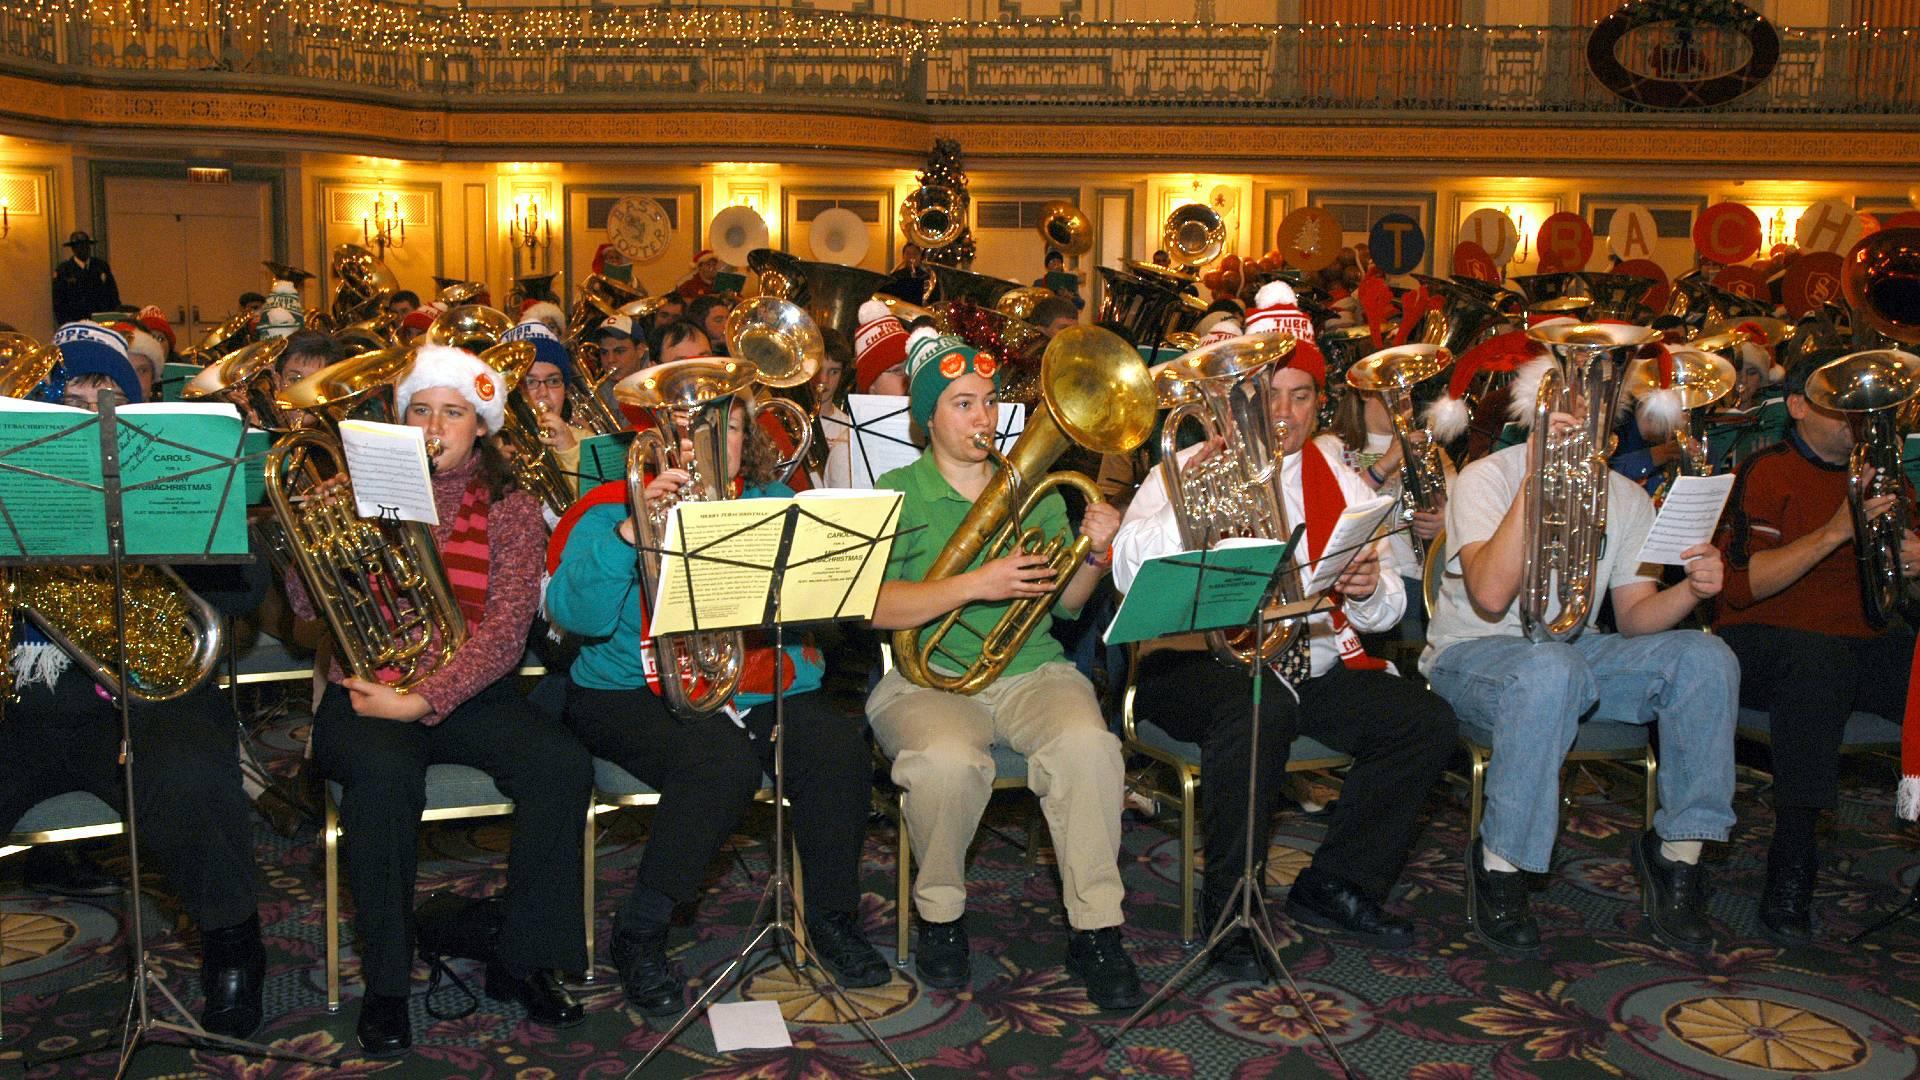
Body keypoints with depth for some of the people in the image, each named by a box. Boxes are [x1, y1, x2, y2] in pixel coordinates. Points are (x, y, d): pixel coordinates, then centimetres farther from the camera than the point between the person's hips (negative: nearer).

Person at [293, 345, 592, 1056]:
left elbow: (504, 633, -7)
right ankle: (385, 983, -16)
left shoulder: (511, 511, 5)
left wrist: (423, 700, -18)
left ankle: (523, 961, -7)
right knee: (385, 773, -34)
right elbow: (306, 608, -2)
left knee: (563, 766, -25)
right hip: (362, 696, -1)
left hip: (467, 694, 1)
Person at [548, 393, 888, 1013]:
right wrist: (629, 533, -28)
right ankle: (639, 936, -13)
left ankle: (833, 918, -1)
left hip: (759, 688, 4)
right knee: (723, 760, -33)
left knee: (839, 747, -23)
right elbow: (576, 613, -16)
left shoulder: (772, 504, 13)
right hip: (639, 693, -4)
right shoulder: (615, 510, 2)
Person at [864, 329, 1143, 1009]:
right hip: (927, 678, -3)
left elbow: (1065, 602, 13)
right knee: (948, 760, -35)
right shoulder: (896, 495, 3)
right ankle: (941, 915, -6)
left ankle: (1095, 932, -15)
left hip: (1031, 670, 3)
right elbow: (875, 606, -12)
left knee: (1086, 743, -30)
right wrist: (975, 585, -21)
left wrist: (1094, 555, -7)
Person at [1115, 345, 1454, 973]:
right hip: (1203, 660, -5)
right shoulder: (1187, 470, 3)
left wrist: (1370, 589, -14)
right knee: (1257, 711, -36)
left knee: (1427, 721, -15)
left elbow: (1385, 614, 10)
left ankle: (1333, 888, -1)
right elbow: (1128, 573, -14)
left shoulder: (1344, 483, 15)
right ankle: (1232, 915, -21)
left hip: (1318, 667, 5)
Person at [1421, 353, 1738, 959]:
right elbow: (1490, 597, -27)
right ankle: (1498, 866, -24)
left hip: (1576, 648, 6)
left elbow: (1633, 617, 2)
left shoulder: (1625, 496, 7)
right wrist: (1536, 482, -29)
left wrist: (1691, 591, -19)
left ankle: (1676, 856, -9)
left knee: (1705, 656, -20)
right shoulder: (1486, 478, -11)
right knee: (1552, 671, -40)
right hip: (1472, 655, -5)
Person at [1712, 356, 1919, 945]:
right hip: (1765, 642, -5)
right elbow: (1740, 584, -16)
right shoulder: (1768, 473, -3)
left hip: (1867, 645, 6)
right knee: (1818, 659, -39)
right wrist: (1835, 532, -22)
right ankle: (1790, 869, -33)